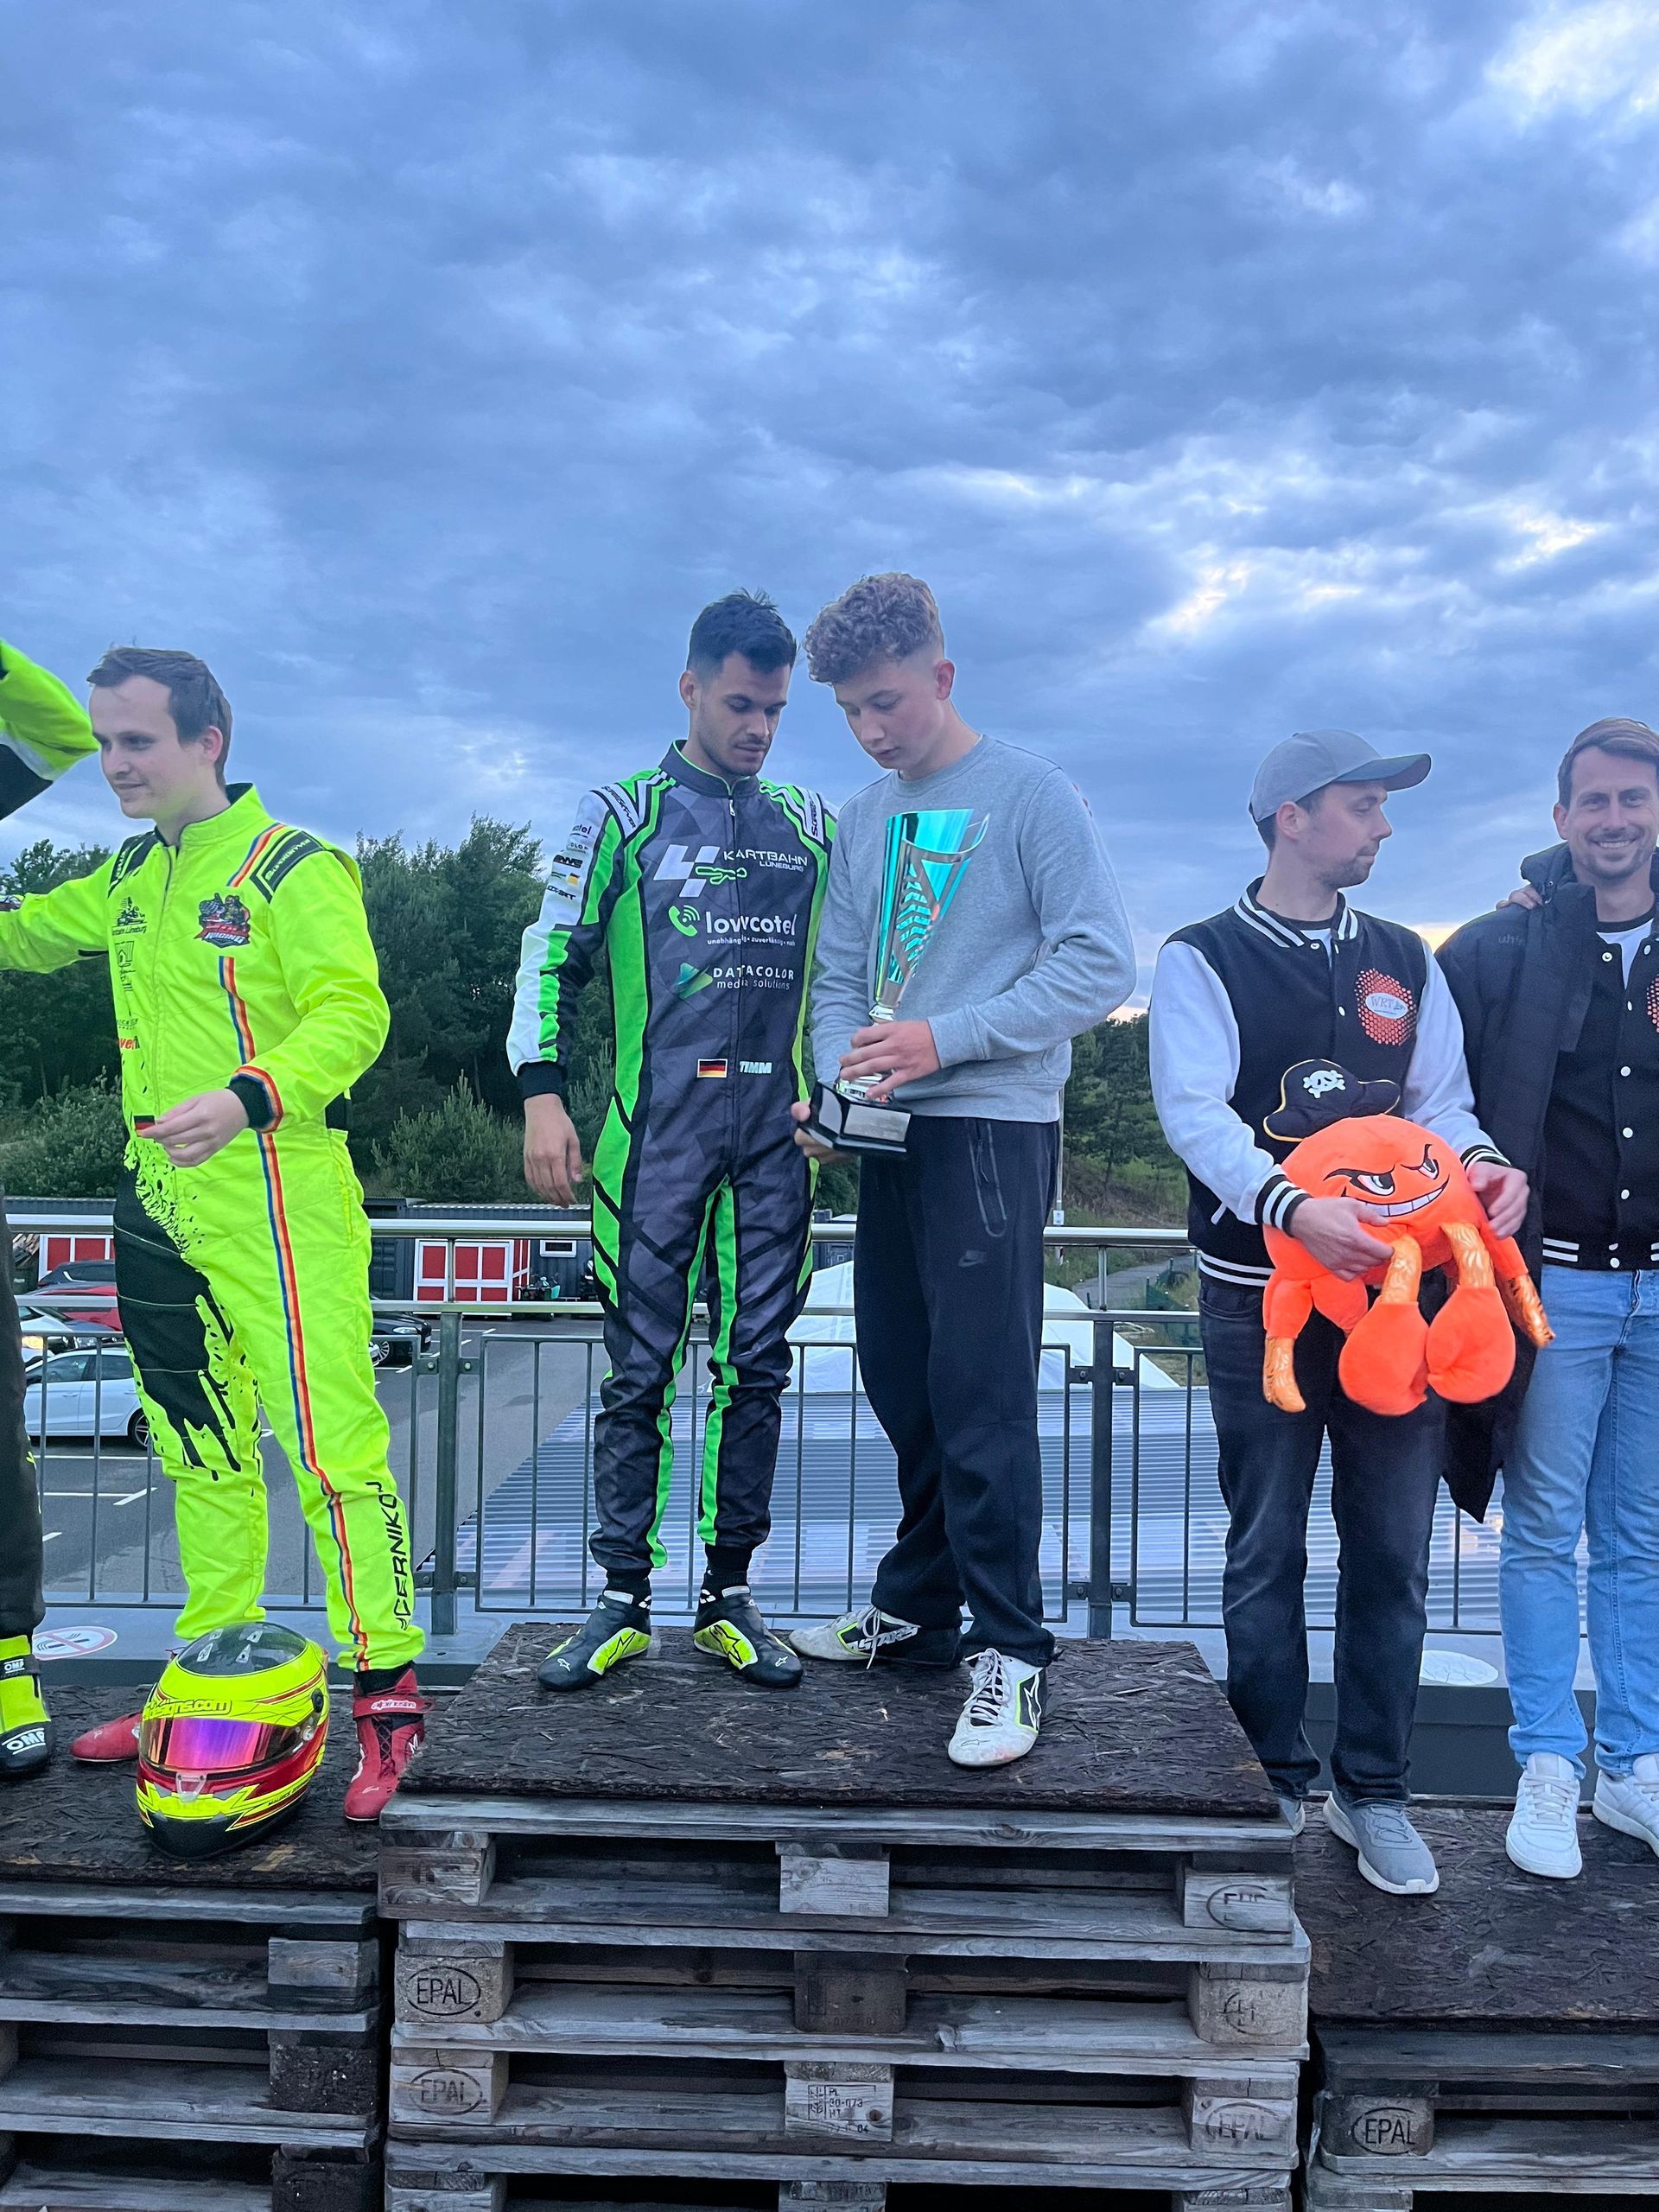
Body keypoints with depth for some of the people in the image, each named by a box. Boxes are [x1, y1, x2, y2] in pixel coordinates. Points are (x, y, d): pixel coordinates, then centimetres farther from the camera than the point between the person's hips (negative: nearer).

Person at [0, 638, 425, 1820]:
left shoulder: (293, 867, -8)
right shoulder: (130, 878, 16)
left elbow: (352, 1013, -19)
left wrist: (247, 1096, -33)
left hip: (274, 1195, -8)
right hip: (158, 1195, 8)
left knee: (328, 1440, -9)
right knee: (198, 1447, 16)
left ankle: (386, 1691, 0)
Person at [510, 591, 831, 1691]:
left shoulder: (811, 820, 14)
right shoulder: (623, 812, 4)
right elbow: (554, 953, 2)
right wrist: (544, 1093, -8)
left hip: (777, 1127, 3)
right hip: (656, 1127, -3)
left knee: (758, 1364, 5)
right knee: (641, 1369, 1)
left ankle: (729, 1598, 15)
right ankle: (624, 1600, 11)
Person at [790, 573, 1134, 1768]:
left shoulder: (1033, 793, -4)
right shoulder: (863, 818, 15)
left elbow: (1101, 965, -11)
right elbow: (840, 981, 15)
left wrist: (945, 1038, -17)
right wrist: (837, 1084, -5)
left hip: (993, 1129, -6)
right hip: (892, 1137, 6)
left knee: (981, 1392, -8)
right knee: (903, 1385, 12)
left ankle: (1011, 1648, 2)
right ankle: (917, 1607, 26)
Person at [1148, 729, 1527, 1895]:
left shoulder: (1405, 961, 13)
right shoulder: (1204, 959, -2)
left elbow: (1441, 1098, 9)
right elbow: (1195, 1111, -15)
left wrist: (1479, 1160, -15)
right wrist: (1293, 1206, -32)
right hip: (1262, 1292, -3)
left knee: (1393, 1551, 7)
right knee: (1266, 1550, 7)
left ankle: (1375, 1788, 21)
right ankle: (1279, 1784, 21)